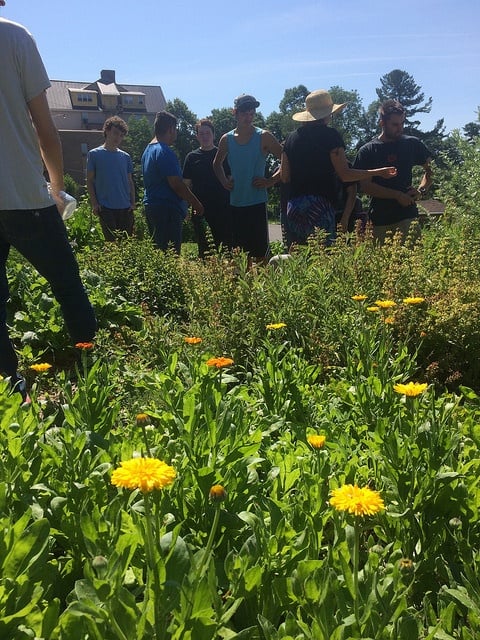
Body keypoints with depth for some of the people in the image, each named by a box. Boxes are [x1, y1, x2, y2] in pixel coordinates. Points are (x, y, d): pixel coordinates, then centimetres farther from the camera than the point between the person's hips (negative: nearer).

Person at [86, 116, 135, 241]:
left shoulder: (125, 157, 12)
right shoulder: (94, 154, 3)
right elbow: (90, 181, 2)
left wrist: (133, 203, 5)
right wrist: (94, 203, -6)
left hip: (125, 208, 4)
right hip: (106, 208, -3)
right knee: (112, 241, -4)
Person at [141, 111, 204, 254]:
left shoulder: (148, 150, 17)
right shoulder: (165, 152, -14)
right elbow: (176, 184, -18)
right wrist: (196, 203, -8)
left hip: (151, 206, 10)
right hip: (168, 209, -10)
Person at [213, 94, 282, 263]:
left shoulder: (263, 137, -3)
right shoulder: (226, 139, 8)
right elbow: (217, 164, 25)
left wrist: (271, 181, -11)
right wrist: (224, 181, 8)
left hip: (257, 203, -4)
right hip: (235, 203, 4)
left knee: (259, 252, -2)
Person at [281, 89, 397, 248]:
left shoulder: (292, 137, 12)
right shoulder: (330, 135, -2)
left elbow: (284, 177, 13)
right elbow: (344, 174, -5)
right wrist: (378, 172, 5)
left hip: (294, 206, 5)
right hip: (320, 206, -5)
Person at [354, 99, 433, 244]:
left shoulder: (412, 144, 9)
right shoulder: (367, 151, 2)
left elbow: (430, 170, 17)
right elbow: (365, 185, -5)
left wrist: (421, 191, -4)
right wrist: (397, 195, -12)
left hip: (408, 216, 1)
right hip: (379, 220, -1)